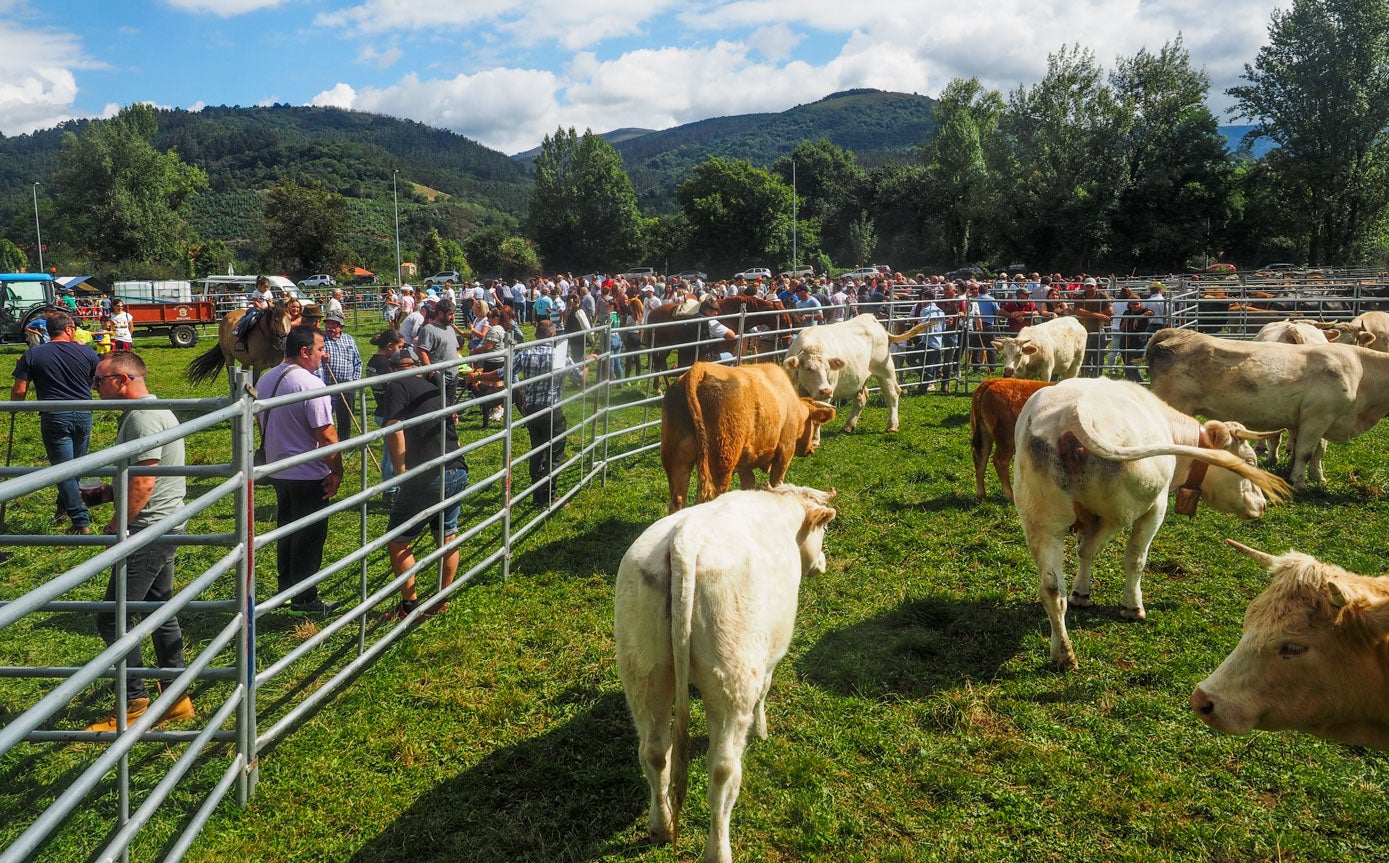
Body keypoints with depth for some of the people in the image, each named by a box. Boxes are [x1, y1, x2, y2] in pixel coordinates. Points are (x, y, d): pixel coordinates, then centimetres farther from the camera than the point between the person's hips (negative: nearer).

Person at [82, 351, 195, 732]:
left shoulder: (142, 418, -18)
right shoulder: (157, 411, 15)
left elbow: (143, 483, -25)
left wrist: (116, 525, -14)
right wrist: (105, 493, 13)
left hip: (147, 530, -11)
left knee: (112, 618, -4)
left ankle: (134, 704, 4)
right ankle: (177, 699, 21)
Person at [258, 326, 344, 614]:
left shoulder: (265, 380, 5)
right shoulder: (311, 385, -22)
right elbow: (327, 437, -23)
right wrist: (336, 472, -13)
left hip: (278, 470, 8)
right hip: (309, 475, -8)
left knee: (287, 531, 21)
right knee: (309, 537, 3)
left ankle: (286, 588, 32)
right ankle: (304, 599, 11)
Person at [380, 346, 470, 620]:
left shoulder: (397, 387, -1)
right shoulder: (435, 389, 20)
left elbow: (394, 431, -16)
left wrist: (401, 474, -13)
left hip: (427, 477, -7)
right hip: (458, 472, 7)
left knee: (398, 541, 7)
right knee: (447, 536, 21)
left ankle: (410, 605, 11)